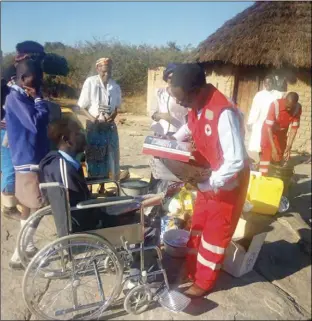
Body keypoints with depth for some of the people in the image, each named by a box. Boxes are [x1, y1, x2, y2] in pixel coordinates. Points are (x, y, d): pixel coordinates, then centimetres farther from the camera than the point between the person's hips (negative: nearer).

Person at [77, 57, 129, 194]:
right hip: (94, 126, -3)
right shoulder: (90, 82, -9)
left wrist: (113, 116, -9)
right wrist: (92, 118, -21)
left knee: (109, 154, 11)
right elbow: (82, 106, -6)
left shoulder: (115, 86, 0)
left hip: (110, 126, 4)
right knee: (93, 156, 5)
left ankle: (103, 185, 26)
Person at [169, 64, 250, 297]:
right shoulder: (198, 106, -5)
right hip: (207, 180, 8)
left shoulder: (224, 113, -32)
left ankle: (204, 283, 32)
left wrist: (210, 183, -26)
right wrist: (173, 140, 0)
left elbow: (236, 161, -32)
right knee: (198, 227, 20)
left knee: (215, 234, 10)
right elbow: (191, 127, 16)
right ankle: (192, 271, 42)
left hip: (227, 184, -8)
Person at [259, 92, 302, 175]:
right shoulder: (275, 105, -32)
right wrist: (273, 148, -38)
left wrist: (289, 146, -26)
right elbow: (269, 127, -33)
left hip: (281, 133, 4)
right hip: (269, 132, -4)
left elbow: (294, 128, -16)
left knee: (279, 159, 7)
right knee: (266, 157, -10)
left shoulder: (298, 108, -20)